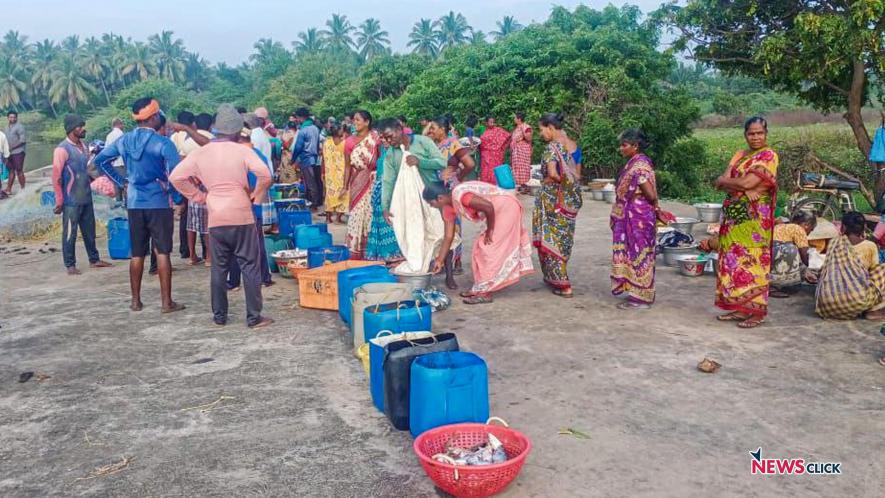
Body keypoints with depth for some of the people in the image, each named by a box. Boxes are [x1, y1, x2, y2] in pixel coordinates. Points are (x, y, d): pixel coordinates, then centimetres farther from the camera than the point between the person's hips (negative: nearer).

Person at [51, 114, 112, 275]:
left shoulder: (83, 146, 9)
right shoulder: (62, 149, -13)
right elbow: (56, 177, -13)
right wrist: (59, 201, -12)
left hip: (86, 198, 7)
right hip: (71, 201, -7)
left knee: (89, 231, 15)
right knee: (70, 233, 2)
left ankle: (94, 260, 26)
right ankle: (70, 265, 11)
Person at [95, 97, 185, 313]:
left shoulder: (124, 140, 6)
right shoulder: (163, 143, -12)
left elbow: (100, 160, 13)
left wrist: (122, 181, 13)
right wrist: (169, 188, -6)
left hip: (134, 202, 5)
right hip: (159, 202, -5)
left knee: (137, 253, 13)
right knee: (163, 252, 0)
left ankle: (136, 300, 20)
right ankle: (167, 302, 2)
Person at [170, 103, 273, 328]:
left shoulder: (201, 153, 4)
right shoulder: (242, 151, -6)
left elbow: (176, 177, 2)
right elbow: (265, 174, -19)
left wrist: (198, 196, 9)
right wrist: (255, 195, -3)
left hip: (215, 219, 4)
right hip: (241, 217, -3)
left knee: (219, 268, 14)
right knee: (250, 267, 3)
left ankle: (219, 316, 20)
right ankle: (254, 317, 4)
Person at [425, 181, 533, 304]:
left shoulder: (460, 195, -26)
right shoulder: (448, 208, 4)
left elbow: (488, 207, -28)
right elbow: (448, 236, 10)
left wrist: (489, 231, -15)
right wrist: (440, 260, 12)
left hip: (507, 207, -9)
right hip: (499, 211, 9)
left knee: (489, 247, -9)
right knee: (482, 246, 11)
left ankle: (485, 293, -4)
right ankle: (480, 288, 18)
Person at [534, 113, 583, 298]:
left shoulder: (552, 147, -16)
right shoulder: (574, 145, 8)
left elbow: (552, 173, -29)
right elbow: (578, 175, 11)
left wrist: (547, 180, -10)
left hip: (553, 199, -8)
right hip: (572, 199, 8)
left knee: (551, 239, 4)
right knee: (564, 239, 17)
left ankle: (563, 286, 5)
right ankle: (554, 278, 31)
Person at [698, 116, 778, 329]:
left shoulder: (769, 155, -5)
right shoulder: (739, 156, 16)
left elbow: (748, 182, -17)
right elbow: (720, 182, 4)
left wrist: (727, 181, -1)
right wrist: (740, 185, -14)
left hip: (754, 217, -7)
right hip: (734, 216, 7)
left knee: (752, 261, -6)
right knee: (733, 260, 7)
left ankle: (757, 311, 0)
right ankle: (739, 307, 15)